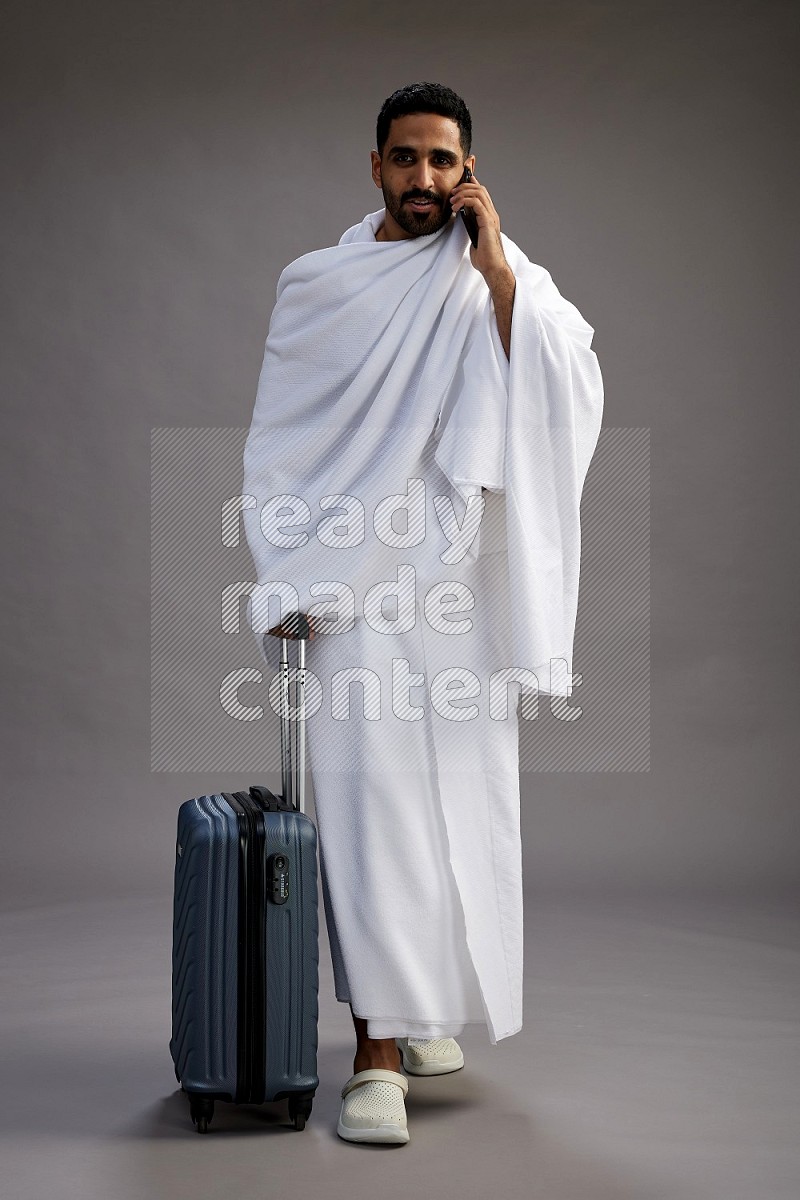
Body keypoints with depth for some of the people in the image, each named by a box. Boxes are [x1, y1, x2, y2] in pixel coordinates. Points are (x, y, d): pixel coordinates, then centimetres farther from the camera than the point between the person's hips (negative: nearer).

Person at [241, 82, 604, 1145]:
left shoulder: (507, 279, 8)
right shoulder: (319, 285, 6)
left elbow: (570, 388, -11)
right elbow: (279, 444, 7)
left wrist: (495, 269, -13)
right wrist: (287, 578, 0)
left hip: (465, 579, 2)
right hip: (355, 579, -1)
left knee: (461, 803, 7)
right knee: (370, 804, -7)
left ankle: (425, 1005, 27)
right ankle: (379, 1049, -1)